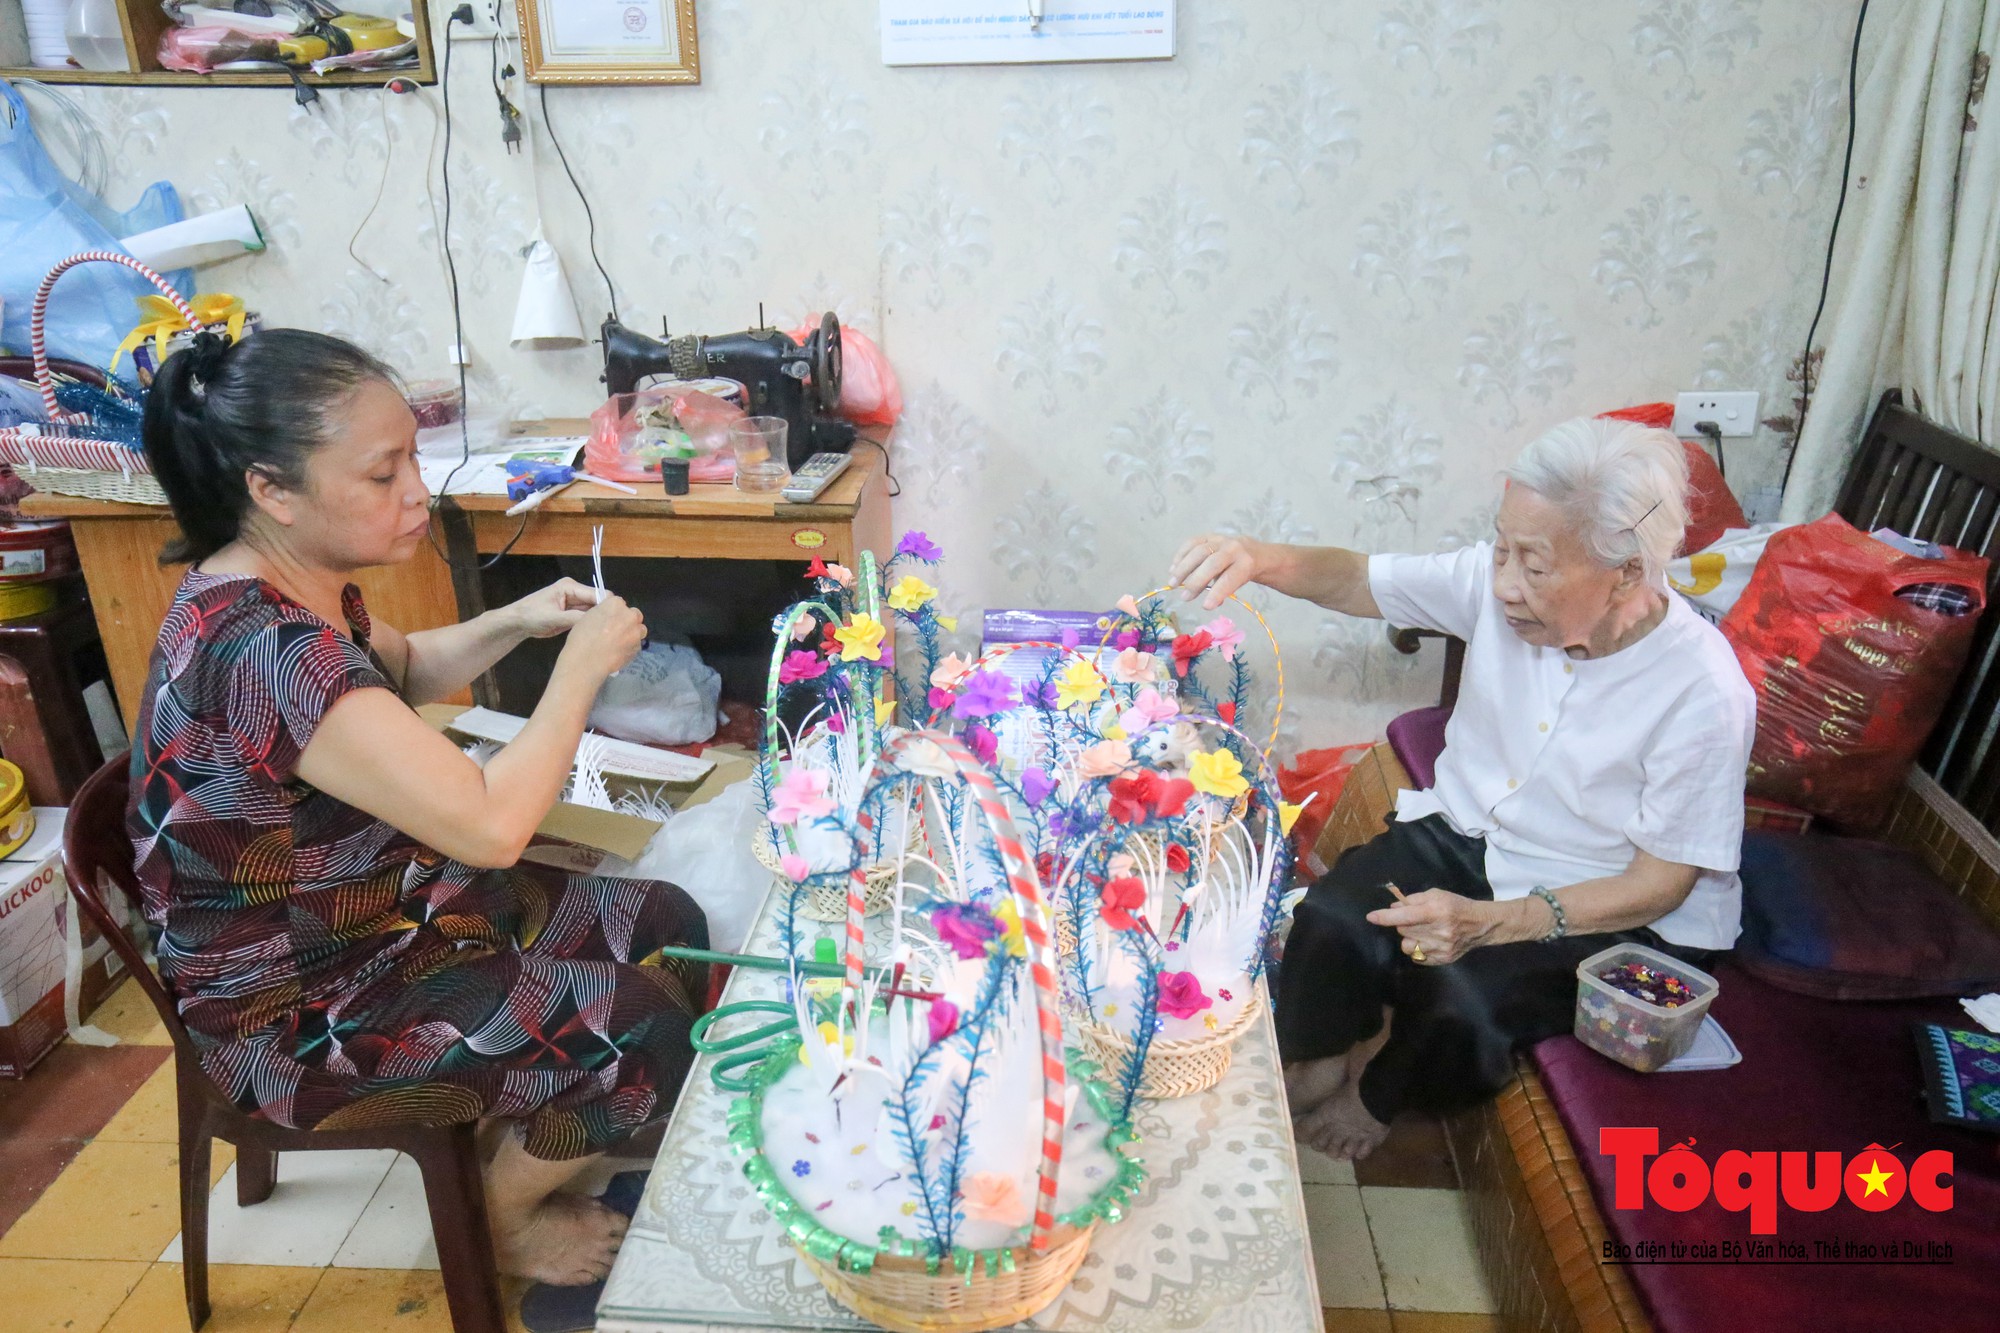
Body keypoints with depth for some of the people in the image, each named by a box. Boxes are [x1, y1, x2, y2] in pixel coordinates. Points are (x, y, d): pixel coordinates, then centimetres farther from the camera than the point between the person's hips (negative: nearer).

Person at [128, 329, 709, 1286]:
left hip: (384, 904, 9)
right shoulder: (262, 648, -34)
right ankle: (501, 1219, 17)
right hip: (301, 1013, -9)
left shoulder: (288, 582, -4)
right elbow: (493, 825, -36)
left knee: (669, 928, 6)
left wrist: (516, 621, -2)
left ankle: (546, 1134, 27)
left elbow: (405, 674, 17)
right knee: (646, 1032, -13)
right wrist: (582, 664, -23)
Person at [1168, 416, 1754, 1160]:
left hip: (1604, 910, -3)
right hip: (1465, 832, 4)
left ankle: (1381, 1095, 9)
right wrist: (1259, 560, -28)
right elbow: (1358, 581, -5)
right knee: (1330, 924, -23)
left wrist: (1491, 922, -30)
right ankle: (1317, 1061, 11)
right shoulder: (1497, 584, -15)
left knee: (1458, 1003, -29)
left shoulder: (1704, 694, -26)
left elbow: (1660, 883, -18)